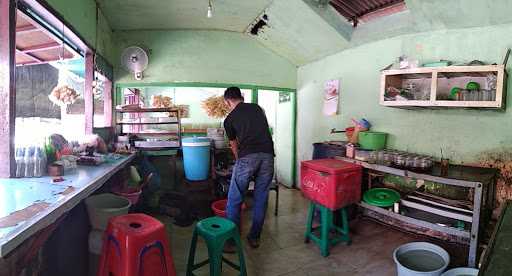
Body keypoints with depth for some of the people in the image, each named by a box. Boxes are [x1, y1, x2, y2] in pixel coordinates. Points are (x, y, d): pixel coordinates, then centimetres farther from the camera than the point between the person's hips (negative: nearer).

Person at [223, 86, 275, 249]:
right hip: (267, 155, 4)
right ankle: (254, 237, 24)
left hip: (247, 157, -3)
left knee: (234, 200, 9)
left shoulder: (229, 119, 14)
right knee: (261, 199, 14)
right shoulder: (257, 108, 22)